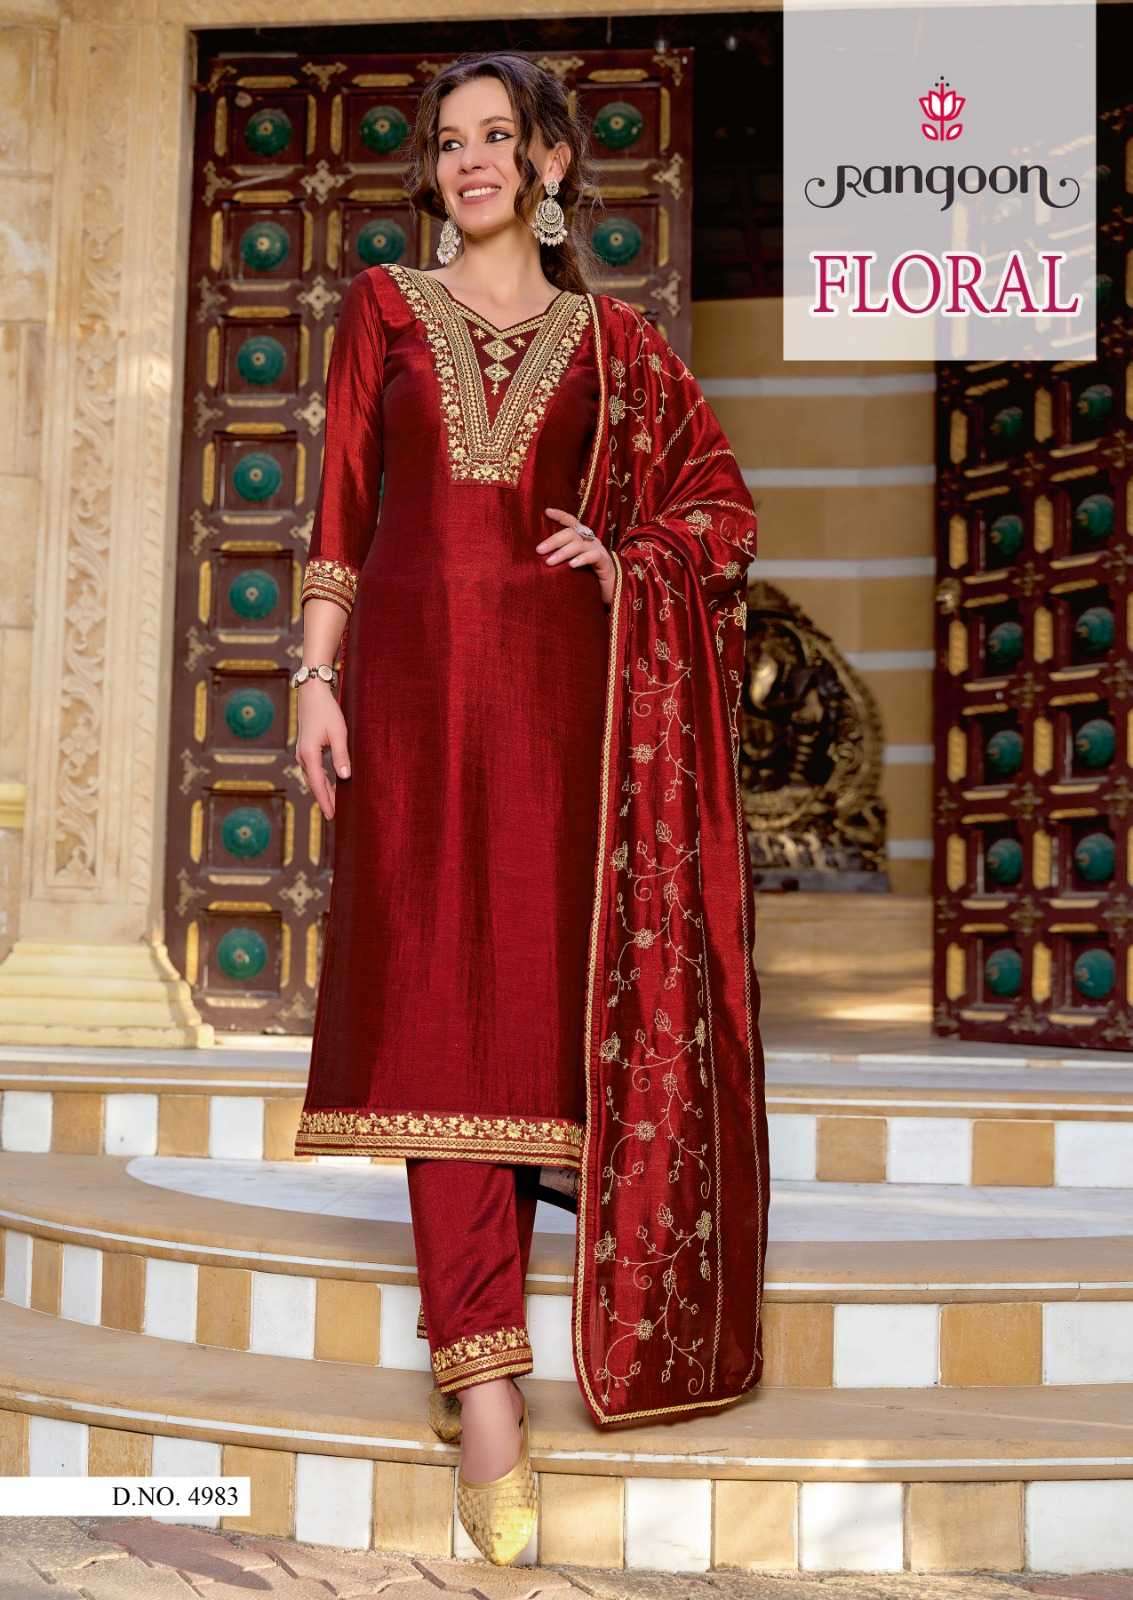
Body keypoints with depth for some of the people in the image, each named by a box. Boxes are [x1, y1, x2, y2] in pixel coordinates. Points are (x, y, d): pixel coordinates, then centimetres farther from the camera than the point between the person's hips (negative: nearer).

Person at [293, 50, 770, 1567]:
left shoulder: (612, 339, 13)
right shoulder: (384, 310, 13)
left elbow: (721, 499, 18)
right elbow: (342, 505, 8)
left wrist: (626, 568, 0)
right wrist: (317, 674, -1)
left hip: (558, 686, 1)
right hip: (414, 678, 0)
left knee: (543, 996, 0)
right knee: (439, 1005, -7)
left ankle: (479, 1326, 22)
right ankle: (486, 1380, -6)